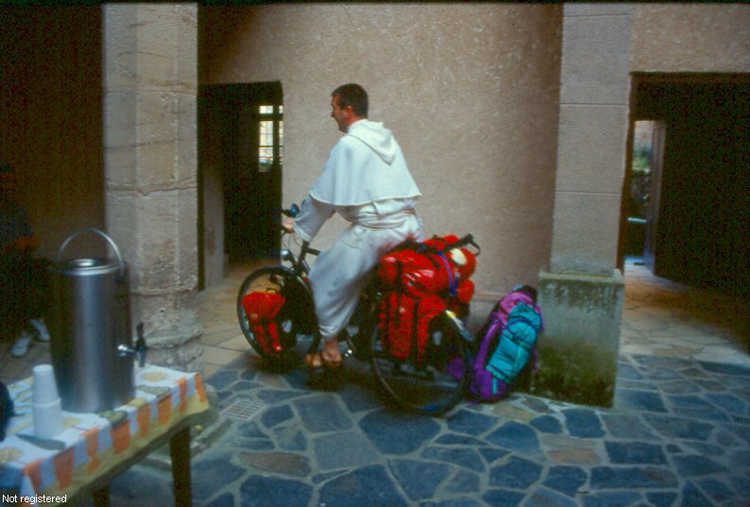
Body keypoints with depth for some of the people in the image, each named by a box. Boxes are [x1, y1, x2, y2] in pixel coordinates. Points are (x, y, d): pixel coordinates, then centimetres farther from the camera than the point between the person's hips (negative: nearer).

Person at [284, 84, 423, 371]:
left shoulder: (348, 145, -8)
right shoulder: (386, 137, 17)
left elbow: (325, 195, -5)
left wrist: (299, 226, 8)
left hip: (374, 231, -8)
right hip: (410, 227, 8)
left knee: (326, 280, 8)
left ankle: (329, 351, 14)